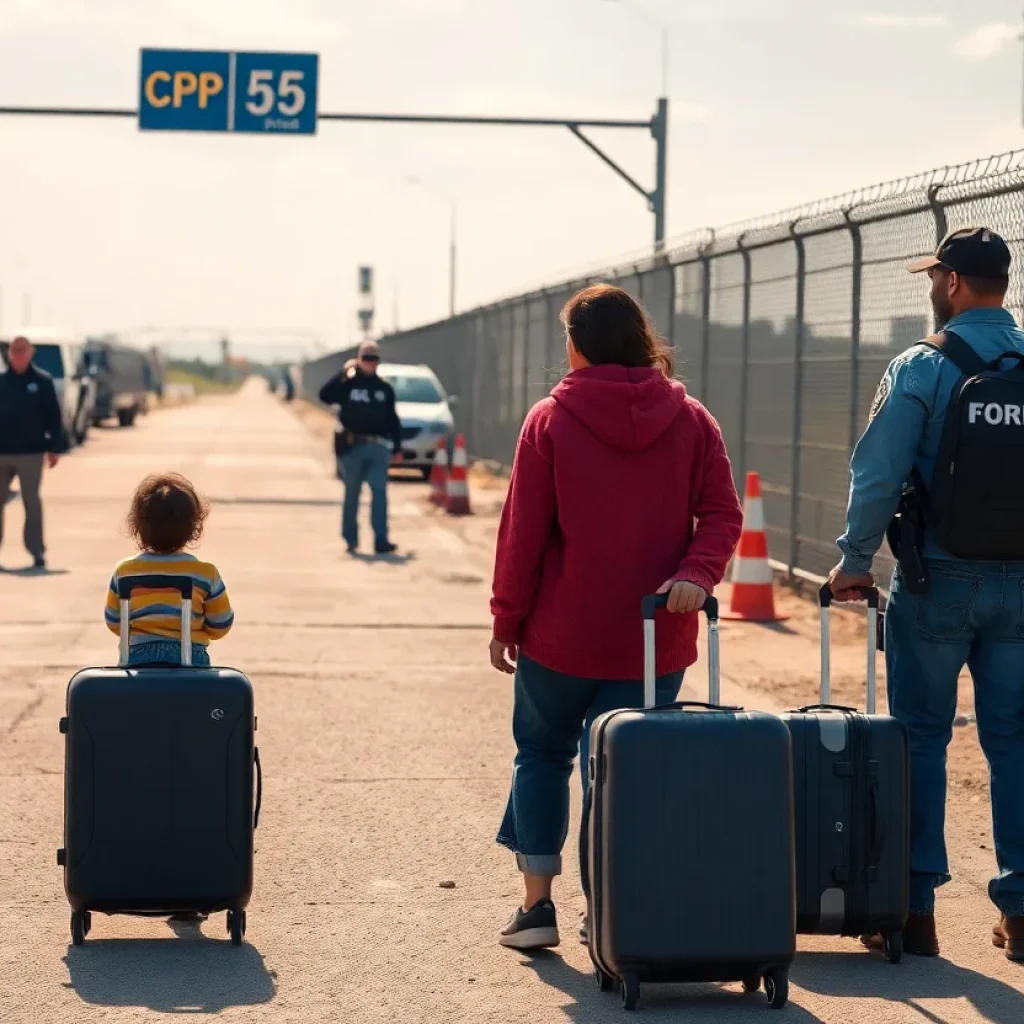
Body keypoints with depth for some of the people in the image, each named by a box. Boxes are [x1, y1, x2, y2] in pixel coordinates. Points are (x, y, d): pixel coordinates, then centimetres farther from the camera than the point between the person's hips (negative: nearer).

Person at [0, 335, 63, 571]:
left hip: (31, 453, -3)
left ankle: (37, 552, 5)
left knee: (32, 503, -1)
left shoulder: (42, 381, 0)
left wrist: (54, 447, -6)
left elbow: (53, 417, -1)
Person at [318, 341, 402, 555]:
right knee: (352, 494, 5)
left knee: (380, 493, -7)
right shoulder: (348, 384, 3)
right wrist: (344, 374, -17)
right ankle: (350, 539, 14)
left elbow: (392, 420, 16)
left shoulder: (385, 388, 12)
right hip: (352, 447, -2)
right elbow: (325, 396, -14)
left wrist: (397, 448, 12)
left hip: (378, 448, 2)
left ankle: (381, 540, -9)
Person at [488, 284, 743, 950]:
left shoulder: (550, 421, -5)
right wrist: (696, 575, -14)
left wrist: (507, 620, 2)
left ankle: (537, 904, 13)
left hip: (562, 636, -1)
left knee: (542, 753, 17)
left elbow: (524, 531, -4)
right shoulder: (691, 421, 2)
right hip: (655, 641, 1)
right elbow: (722, 515, -5)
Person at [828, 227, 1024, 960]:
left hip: (937, 584, -3)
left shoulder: (922, 369, -10)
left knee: (922, 740, 5)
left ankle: (917, 909, 7)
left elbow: (878, 477, -14)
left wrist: (855, 561, -1)